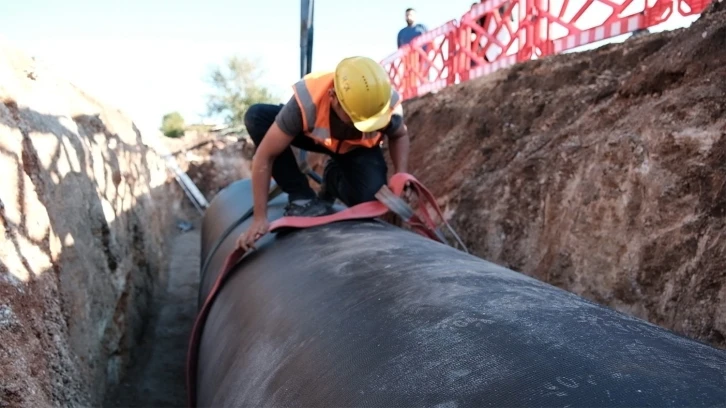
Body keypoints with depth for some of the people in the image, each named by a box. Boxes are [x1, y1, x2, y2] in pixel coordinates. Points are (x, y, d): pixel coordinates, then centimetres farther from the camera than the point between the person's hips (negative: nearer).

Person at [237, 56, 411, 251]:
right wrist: (259, 218, -36)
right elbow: (265, 157, -35)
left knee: (368, 198, -30)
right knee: (256, 116, -27)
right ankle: (302, 198, -18)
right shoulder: (307, 101, -41)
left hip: (359, 148, 0)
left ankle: (334, 178, 8)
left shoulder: (388, 104, -34)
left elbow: (399, 135, -8)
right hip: (316, 136, 0)